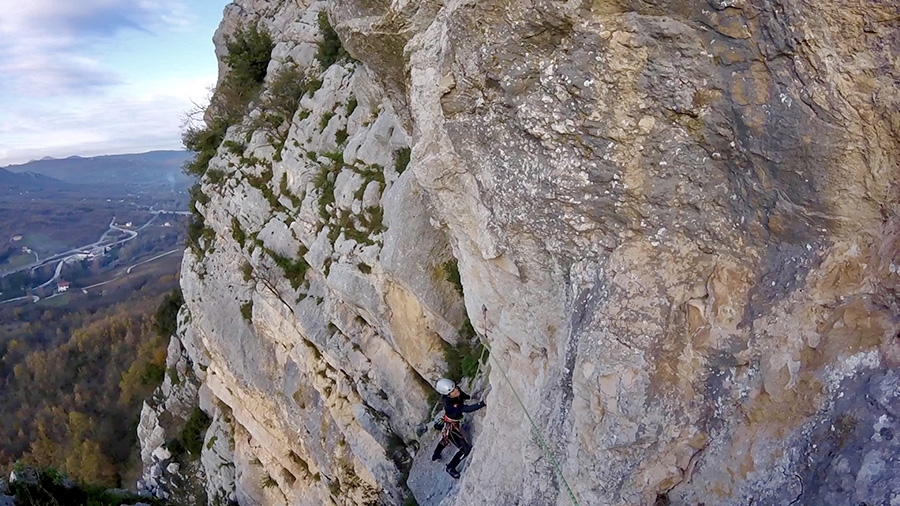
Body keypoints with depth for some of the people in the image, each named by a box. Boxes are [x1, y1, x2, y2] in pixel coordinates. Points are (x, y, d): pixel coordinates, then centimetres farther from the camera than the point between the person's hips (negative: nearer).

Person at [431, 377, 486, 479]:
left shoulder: (456, 390, -22)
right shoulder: (449, 404, -43)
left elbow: (463, 395, 3)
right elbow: (467, 409, -50)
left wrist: (471, 396, -13)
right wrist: (483, 403, -57)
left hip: (455, 422, 8)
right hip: (451, 427, -8)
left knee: (446, 438, 35)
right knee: (466, 449, 3)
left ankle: (435, 455, 63)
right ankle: (451, 468, 26)